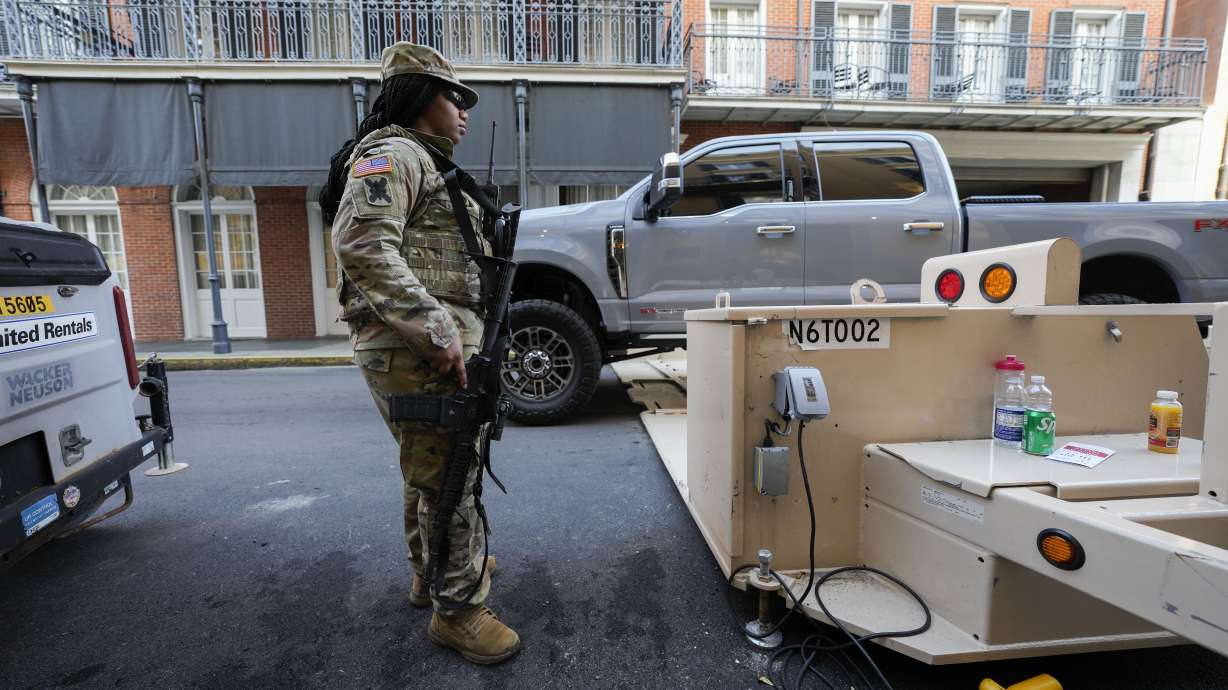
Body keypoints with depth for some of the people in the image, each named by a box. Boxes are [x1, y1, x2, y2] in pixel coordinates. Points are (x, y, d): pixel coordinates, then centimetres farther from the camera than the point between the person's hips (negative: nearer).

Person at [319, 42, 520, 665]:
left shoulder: (420, 162, 25)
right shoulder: (393, 152, -7)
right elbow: (362, 244, -23)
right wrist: (437, 332, -27)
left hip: (423, 345, 11)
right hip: (421, 350, -11)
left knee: (431, 472, 21)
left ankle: (432, 573, 38)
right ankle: (457, 610, 12)